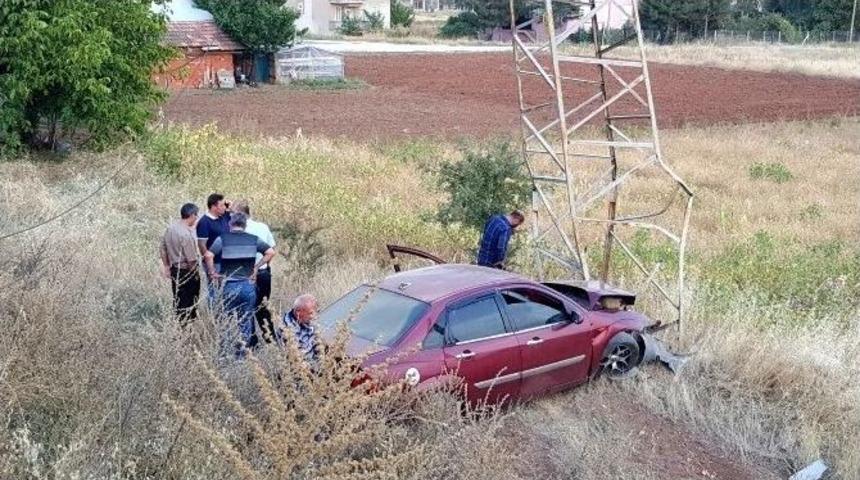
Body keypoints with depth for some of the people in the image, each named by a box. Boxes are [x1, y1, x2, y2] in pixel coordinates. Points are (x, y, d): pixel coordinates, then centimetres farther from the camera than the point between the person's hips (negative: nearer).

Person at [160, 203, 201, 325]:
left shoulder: (170, 228, 0)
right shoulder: (187, 234, -24)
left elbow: (163, 249, 10)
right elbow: (191, 259, -21)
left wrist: (166, 266, 19)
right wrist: (196, 273, -5)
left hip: (174, 269, 8)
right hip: (187, 271, -8)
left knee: (178, 299, 17)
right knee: (189, 302, 5)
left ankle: (178, 323, 27)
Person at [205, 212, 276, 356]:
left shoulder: (223, 239, -3)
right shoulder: (253, 239, 4)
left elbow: (208, 255, -15)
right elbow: (271, 252, 1)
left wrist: (212, 273, -2)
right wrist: (256, 267, 7)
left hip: (228, 285, -1)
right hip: (248, 284, 1)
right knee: (246, 321, 10)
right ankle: (243, 351, 13)